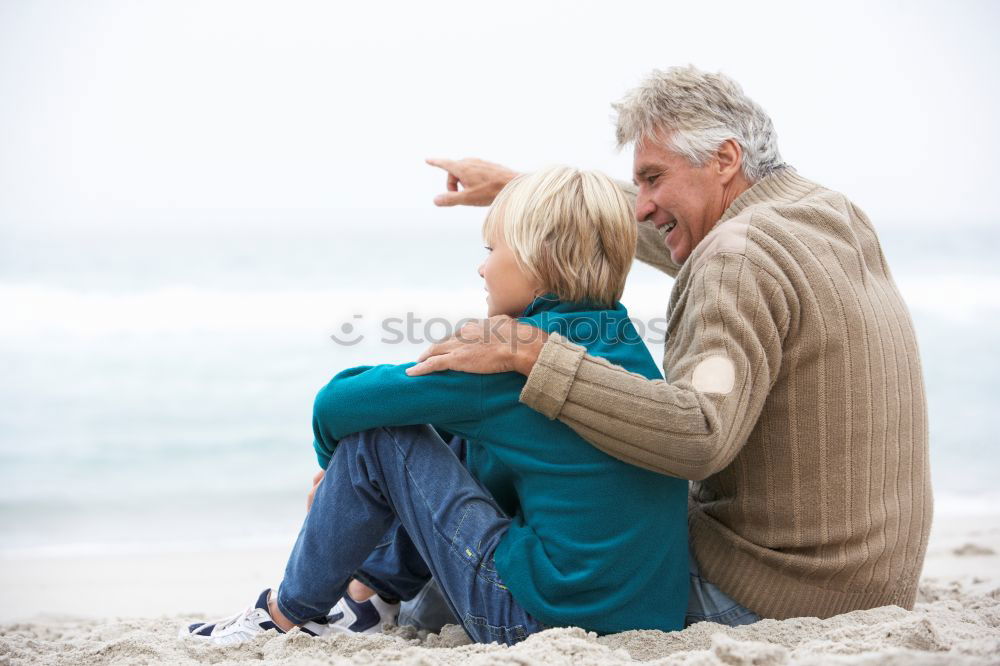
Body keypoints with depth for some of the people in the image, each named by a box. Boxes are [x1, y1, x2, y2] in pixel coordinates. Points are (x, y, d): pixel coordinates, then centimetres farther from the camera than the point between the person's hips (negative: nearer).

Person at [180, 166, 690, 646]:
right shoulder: (624, 340, 9)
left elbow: (337, 405, -7)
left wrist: (336, 462, 16)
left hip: (540, 616, -8)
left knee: (376, 436, -2)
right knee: (462, 437, 20)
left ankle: (285, 614, 13)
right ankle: (381, 586, 31)